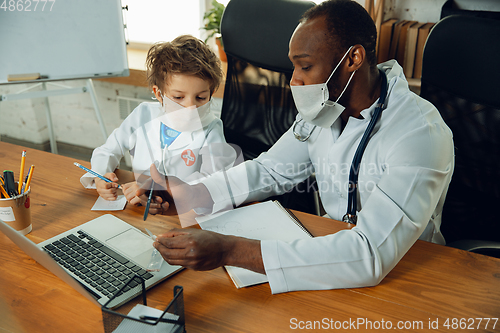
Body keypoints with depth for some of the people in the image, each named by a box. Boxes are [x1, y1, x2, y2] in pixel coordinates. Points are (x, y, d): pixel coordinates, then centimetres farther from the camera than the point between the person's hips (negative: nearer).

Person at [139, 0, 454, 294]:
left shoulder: (421, 133, -27)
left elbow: (371, 255, -36)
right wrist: (191, 195, -12)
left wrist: (229, 250, -40)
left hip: (400, 276, -5)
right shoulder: (327, 106, -4)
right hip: (332, 249, 5)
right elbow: (271, 169, 4)